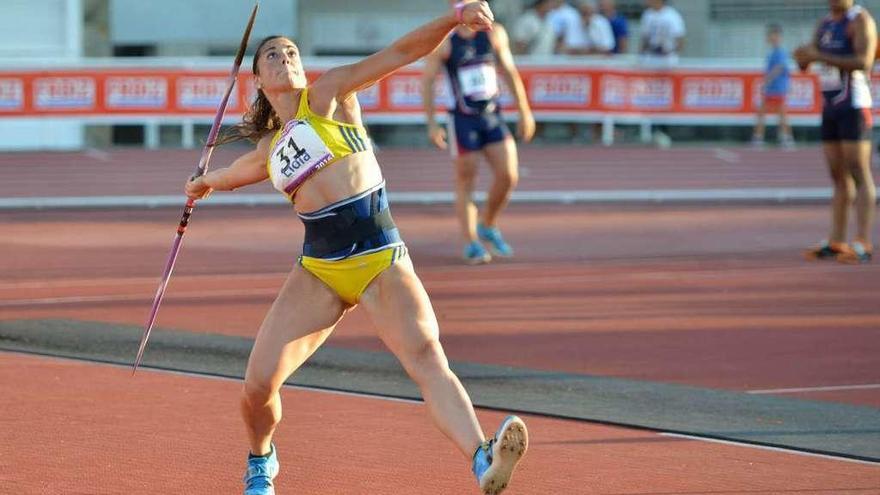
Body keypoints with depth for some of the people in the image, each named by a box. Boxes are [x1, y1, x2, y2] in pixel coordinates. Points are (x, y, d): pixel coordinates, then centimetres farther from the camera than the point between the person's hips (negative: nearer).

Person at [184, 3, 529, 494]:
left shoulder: (327, 93, 4)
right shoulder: (269, 148, 18)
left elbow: (401, 52, -7)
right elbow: (241, 170, 43)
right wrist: (206, 182, 63)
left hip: (381, 259, -5)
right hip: (319, 269, 5)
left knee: (425, 353, -27)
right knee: (259, 384, -3)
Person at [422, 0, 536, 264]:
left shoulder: (494, 34, 5)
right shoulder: (443, 42, -7)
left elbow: (510, 73, 13)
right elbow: (427, 81, -5)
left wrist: (524, 112, 12)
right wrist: (431, 124, -10)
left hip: (493, 116, 4)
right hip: (463, 120, -4)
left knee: (508, 175, -4)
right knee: (465, 182, -1)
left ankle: (487, 226, 19)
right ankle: (470, 243, 7)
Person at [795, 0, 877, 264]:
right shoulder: (825, 24, 16)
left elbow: (864, 62, -22)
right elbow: (805, 61, 15)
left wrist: (819, 56, -24)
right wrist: (802, 56, -11)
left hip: (854, 105, -8)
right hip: (830, 106, 8)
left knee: (859, 174, -10)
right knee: (839, 176, 8)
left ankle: (863, 245, -14)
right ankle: (836, 242, 10)